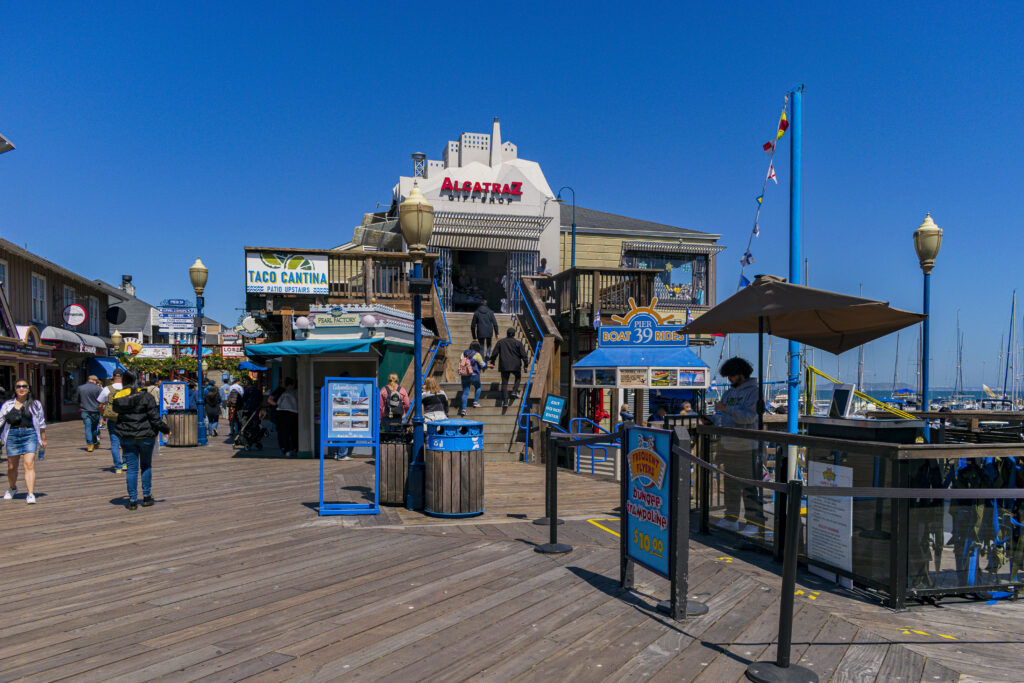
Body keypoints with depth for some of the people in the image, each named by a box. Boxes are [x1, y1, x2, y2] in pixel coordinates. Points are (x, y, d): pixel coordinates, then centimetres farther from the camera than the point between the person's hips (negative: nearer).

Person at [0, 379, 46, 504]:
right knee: (12, 466, 11)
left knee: (29, 464, -14)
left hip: (30, 434, -2)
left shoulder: (35, 404, 9)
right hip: (12, 435, 2)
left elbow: (41, 423, 13)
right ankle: (12, 488, 38)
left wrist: (43, 440, 15)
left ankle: (31, 495, -17)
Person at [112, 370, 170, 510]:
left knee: (132, 468, 7)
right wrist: (166, 429, 0)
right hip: (145, 435, -2)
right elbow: (154, 418, -12)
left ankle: (132, 500, 7)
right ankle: (147, 497, 17)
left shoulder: (117, 398, -2)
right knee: (146, 466, 14)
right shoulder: (145, 396, -12)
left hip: (126, 437, 2)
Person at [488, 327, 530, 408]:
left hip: (504, 366, 1)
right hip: (515, 365, -1)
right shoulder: (518, 343, -3)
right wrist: (526, 363, 3)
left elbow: (494, 354, 4)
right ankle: (515, 391, 5)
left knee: (504, 383, 4)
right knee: (518, 377, 27)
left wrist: (492, 363, 14)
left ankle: (505, 402, -3)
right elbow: (524, 354, -5)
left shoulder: (500, 342, 3)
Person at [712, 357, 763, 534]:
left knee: (749, 486, -5)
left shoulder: (753, 391, -7)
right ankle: (730, 520, 19)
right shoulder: (729, 392, 16)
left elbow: (749, 416, -18)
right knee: (730, 484, 11)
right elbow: (721, 416, 21)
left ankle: (754, 523, 1)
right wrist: (714, 421, 0)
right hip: (728, 445, 7)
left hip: (746, 447, -7)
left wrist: (726, 408, -20)